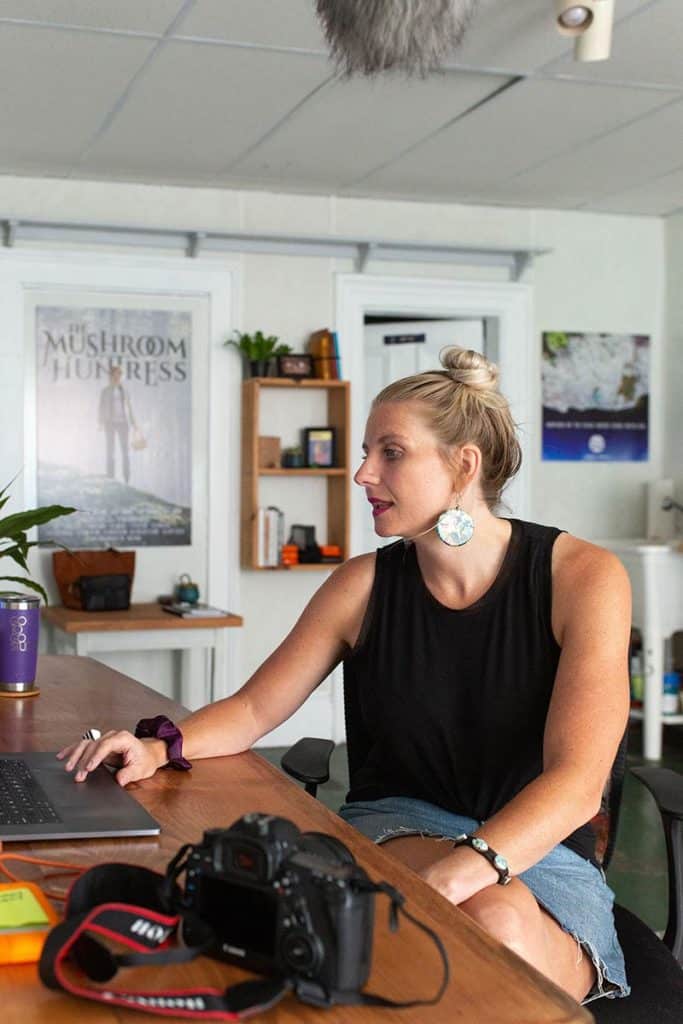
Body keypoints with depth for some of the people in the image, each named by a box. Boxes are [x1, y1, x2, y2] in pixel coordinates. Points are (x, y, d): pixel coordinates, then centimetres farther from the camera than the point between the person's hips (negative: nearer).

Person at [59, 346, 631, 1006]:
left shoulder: (581, 578, -9)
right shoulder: (366, 585, 1)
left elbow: (576, 780, -20)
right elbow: (254, 708, 8)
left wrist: (462, 867, -38)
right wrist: (161, 748, -15)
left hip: (542, 849, 0)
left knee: (503, 928, -37)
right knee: (494, 913, -35)